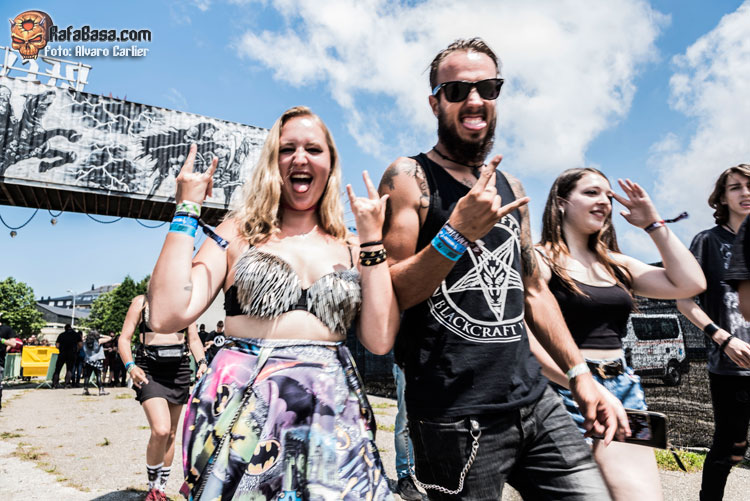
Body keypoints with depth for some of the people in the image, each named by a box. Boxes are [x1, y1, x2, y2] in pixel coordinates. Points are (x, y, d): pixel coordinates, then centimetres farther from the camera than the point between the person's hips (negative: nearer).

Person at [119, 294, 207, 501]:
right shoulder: (141, 301, 4)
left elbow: (194, 339, 12)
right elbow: (124, 339, 0)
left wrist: (202, 363, -6)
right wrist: (130, 366, -17)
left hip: (179, 370, 4)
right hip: (150, 370, -3)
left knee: (171, 434, 10)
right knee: (160, 431, -19)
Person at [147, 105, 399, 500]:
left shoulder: (351, 248, 7)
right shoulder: (240, 232, 3)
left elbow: (380, 340, -5)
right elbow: (168, 314, -8)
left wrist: (372, 238, -5)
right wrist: (187, 210, -4)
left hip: (331, 415, 2)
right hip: (243, 408, -1)